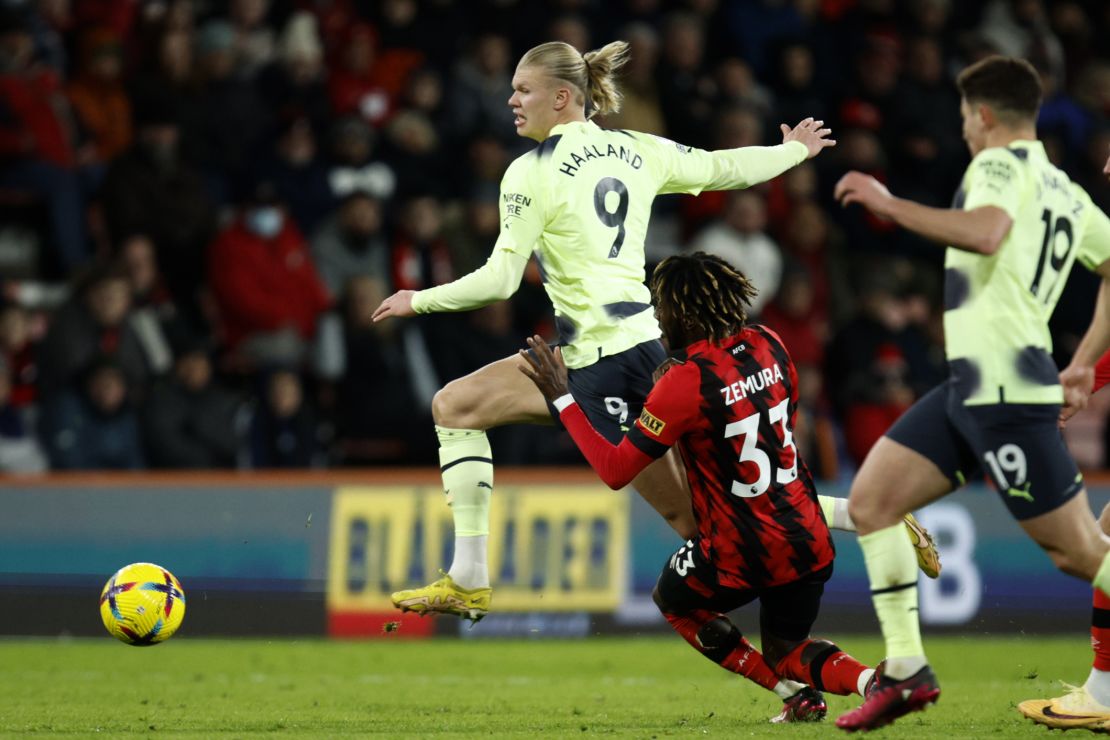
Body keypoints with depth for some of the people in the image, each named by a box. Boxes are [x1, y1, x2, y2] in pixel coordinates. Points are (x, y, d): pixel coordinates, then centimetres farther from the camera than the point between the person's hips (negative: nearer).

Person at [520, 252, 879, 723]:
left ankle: (795, 692, 14)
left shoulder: (685, 384, -21)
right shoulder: (768, 346, -1)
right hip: (807, 540, 6)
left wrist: (561, 399, -10)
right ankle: (868, 679, -7)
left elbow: (615, 471, -17)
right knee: (785, 651, 25)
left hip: (739, 557, -6)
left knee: (672, 598, 26)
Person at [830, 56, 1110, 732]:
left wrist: (889, 204, -20)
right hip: (970, 387, 10)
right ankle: (907, 673, 5)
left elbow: (986, 232, -28)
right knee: (871, 497, 6)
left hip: (1005, 389, -10)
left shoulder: (1002, 163, -7)